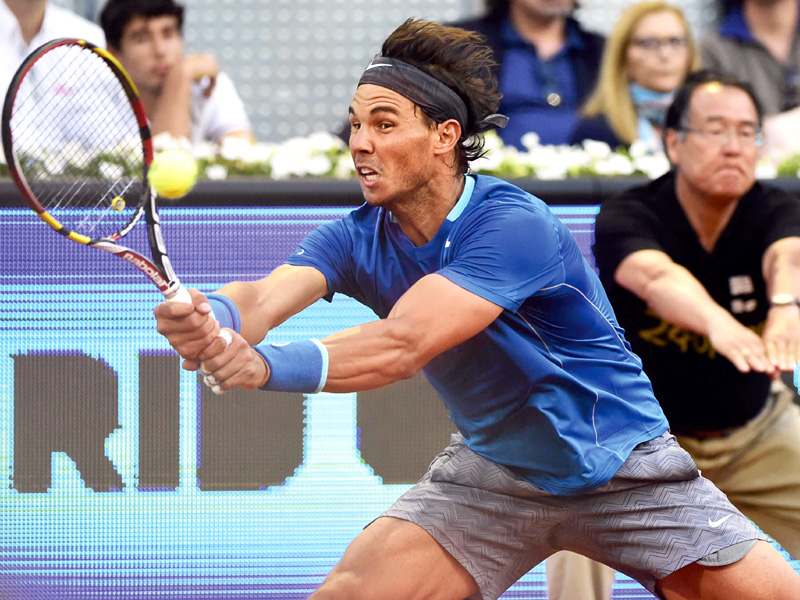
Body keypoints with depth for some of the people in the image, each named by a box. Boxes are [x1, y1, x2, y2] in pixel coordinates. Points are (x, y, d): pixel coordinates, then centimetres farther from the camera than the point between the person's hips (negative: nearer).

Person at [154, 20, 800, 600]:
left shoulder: (515, 226, -27)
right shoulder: (356, 240, -7)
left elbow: (403, 345, -38)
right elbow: (265, 296, -26)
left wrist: (268, 366, -51)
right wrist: (213, 319, -51)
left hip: (621, 469, -4)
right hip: (491, 470, 4)